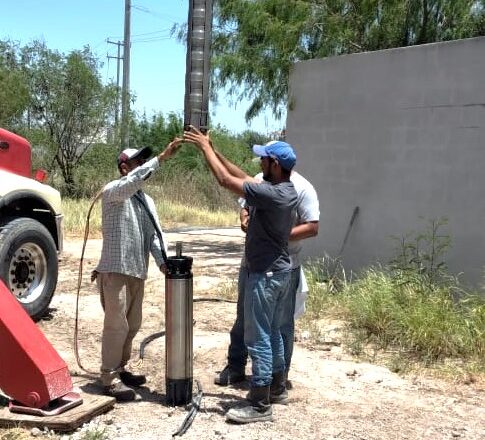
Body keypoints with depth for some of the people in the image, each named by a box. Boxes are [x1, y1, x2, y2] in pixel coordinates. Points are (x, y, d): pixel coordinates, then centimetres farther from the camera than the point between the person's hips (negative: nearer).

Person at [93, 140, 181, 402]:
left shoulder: (148, 201, 16)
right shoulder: (113, 191, -8)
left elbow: (154, 234, 10)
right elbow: (134, 180, -29)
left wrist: (162, 262, -6)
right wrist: (162, 157, -34)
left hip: (138, 272, 8)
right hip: (115, 270, -8)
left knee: (132, 325, 14)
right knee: (116, 325, -5)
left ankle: (120, 369, 29)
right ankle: (109, 378, 4)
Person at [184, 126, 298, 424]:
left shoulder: (271, 194, -25)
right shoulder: (287, 189, 5)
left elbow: (227, 180, -21)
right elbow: (243, 177, 12)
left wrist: (206, 148, -9)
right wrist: (215, 151, 10)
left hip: (265, 274, -10)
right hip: (280, 270, 10)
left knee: (259, 338, -5)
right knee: (273, 332, 21)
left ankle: (260, 405, 1)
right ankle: (275, 383, 36)